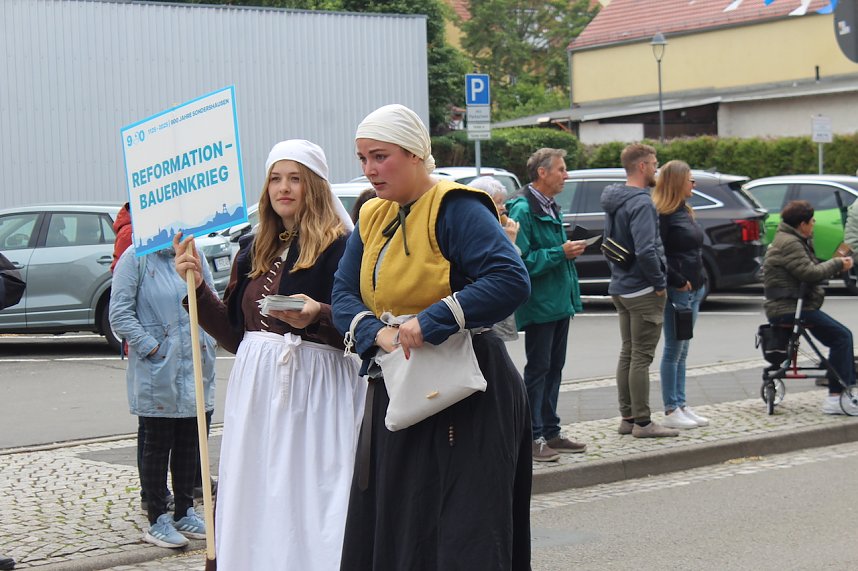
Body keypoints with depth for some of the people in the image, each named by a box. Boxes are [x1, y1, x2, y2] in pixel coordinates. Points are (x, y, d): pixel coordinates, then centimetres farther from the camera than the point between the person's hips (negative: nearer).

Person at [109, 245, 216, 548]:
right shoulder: (135, 258, -8)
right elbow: (120, 314, -11)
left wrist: (209, 341, 4)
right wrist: (151, 347, -15)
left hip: (196, 367, 5)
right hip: (156, 373, -5)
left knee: (189, 442, 13)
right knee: (158, 444, 3)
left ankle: (184, 513, 26)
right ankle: (157, 521, 12)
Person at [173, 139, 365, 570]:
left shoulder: (339, 247, -5)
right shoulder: (252, 250, 15)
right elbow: (234, 334, 14)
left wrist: (317, 315, -26)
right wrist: (197, 286, 7)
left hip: (313, 390, -6)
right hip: (255, 388, 6)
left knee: (310, 502, -4)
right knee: (258, 508, 9)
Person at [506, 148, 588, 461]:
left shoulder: (551, 208, 15)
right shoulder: (523, 209, -16)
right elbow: (524, 260, -22)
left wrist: (570, 250, 11)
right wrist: (561, 252, -20)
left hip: (559, 303, 9)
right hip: (539, 305, -9)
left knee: (554, 368, 14)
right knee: (538, 369, -4)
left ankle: (550, 432, 22)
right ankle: (533, 438, 2)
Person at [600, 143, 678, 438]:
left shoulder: (613, 201, 10)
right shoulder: (641, 203, -19)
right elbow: (646, 250, -28)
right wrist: (659, 282, -17)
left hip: (620, 288, 9)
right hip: (643, 291, -9)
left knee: (628, 353, 14)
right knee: (641, 357, -4)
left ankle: (627, 418, 20)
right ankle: (642, 422, 1)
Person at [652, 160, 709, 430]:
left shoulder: (684, 211, 15)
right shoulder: (662, 215, -14)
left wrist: (699, 282, 12)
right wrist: (678, 281, -16)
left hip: (693, 290, 9)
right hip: (676, 291, -9)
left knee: (681, 352, 13)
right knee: (673, 350, -3)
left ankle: (681, 405, 18)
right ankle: (671, 411, 2)